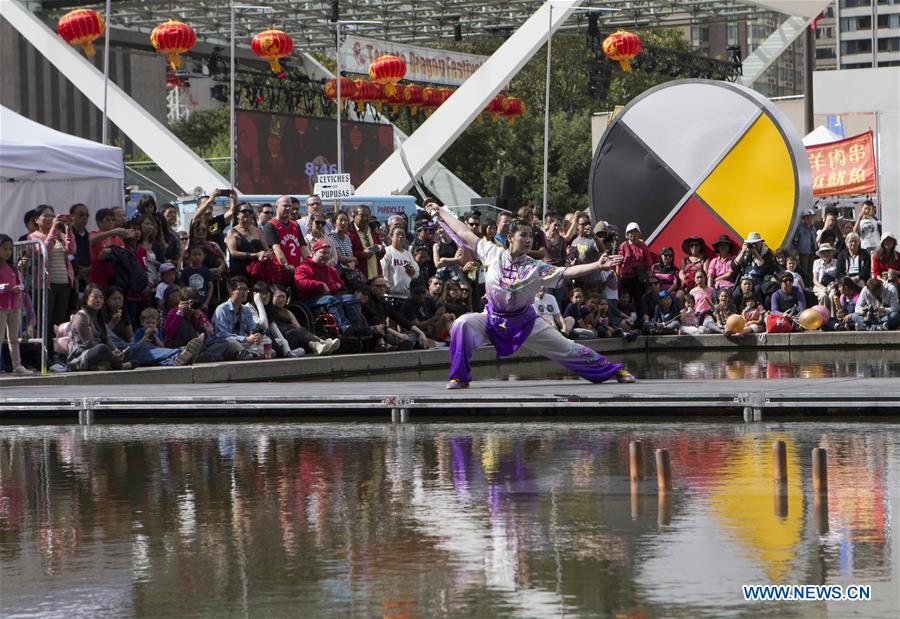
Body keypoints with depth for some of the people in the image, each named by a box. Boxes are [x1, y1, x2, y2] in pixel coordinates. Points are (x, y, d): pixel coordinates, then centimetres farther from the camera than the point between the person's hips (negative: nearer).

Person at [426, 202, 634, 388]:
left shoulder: (536, 268, -12)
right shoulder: (493, 254, -10)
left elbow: (568, 272, -22)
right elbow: (464, 232, -2)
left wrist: (597, 265, -36)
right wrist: (440, 212, 3)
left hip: (524, 322, 0)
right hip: (492, 319, 0)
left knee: (567, 349, 1)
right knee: (462, 324, -30)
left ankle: (614, 370, 17)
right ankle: (460, 377, -17)